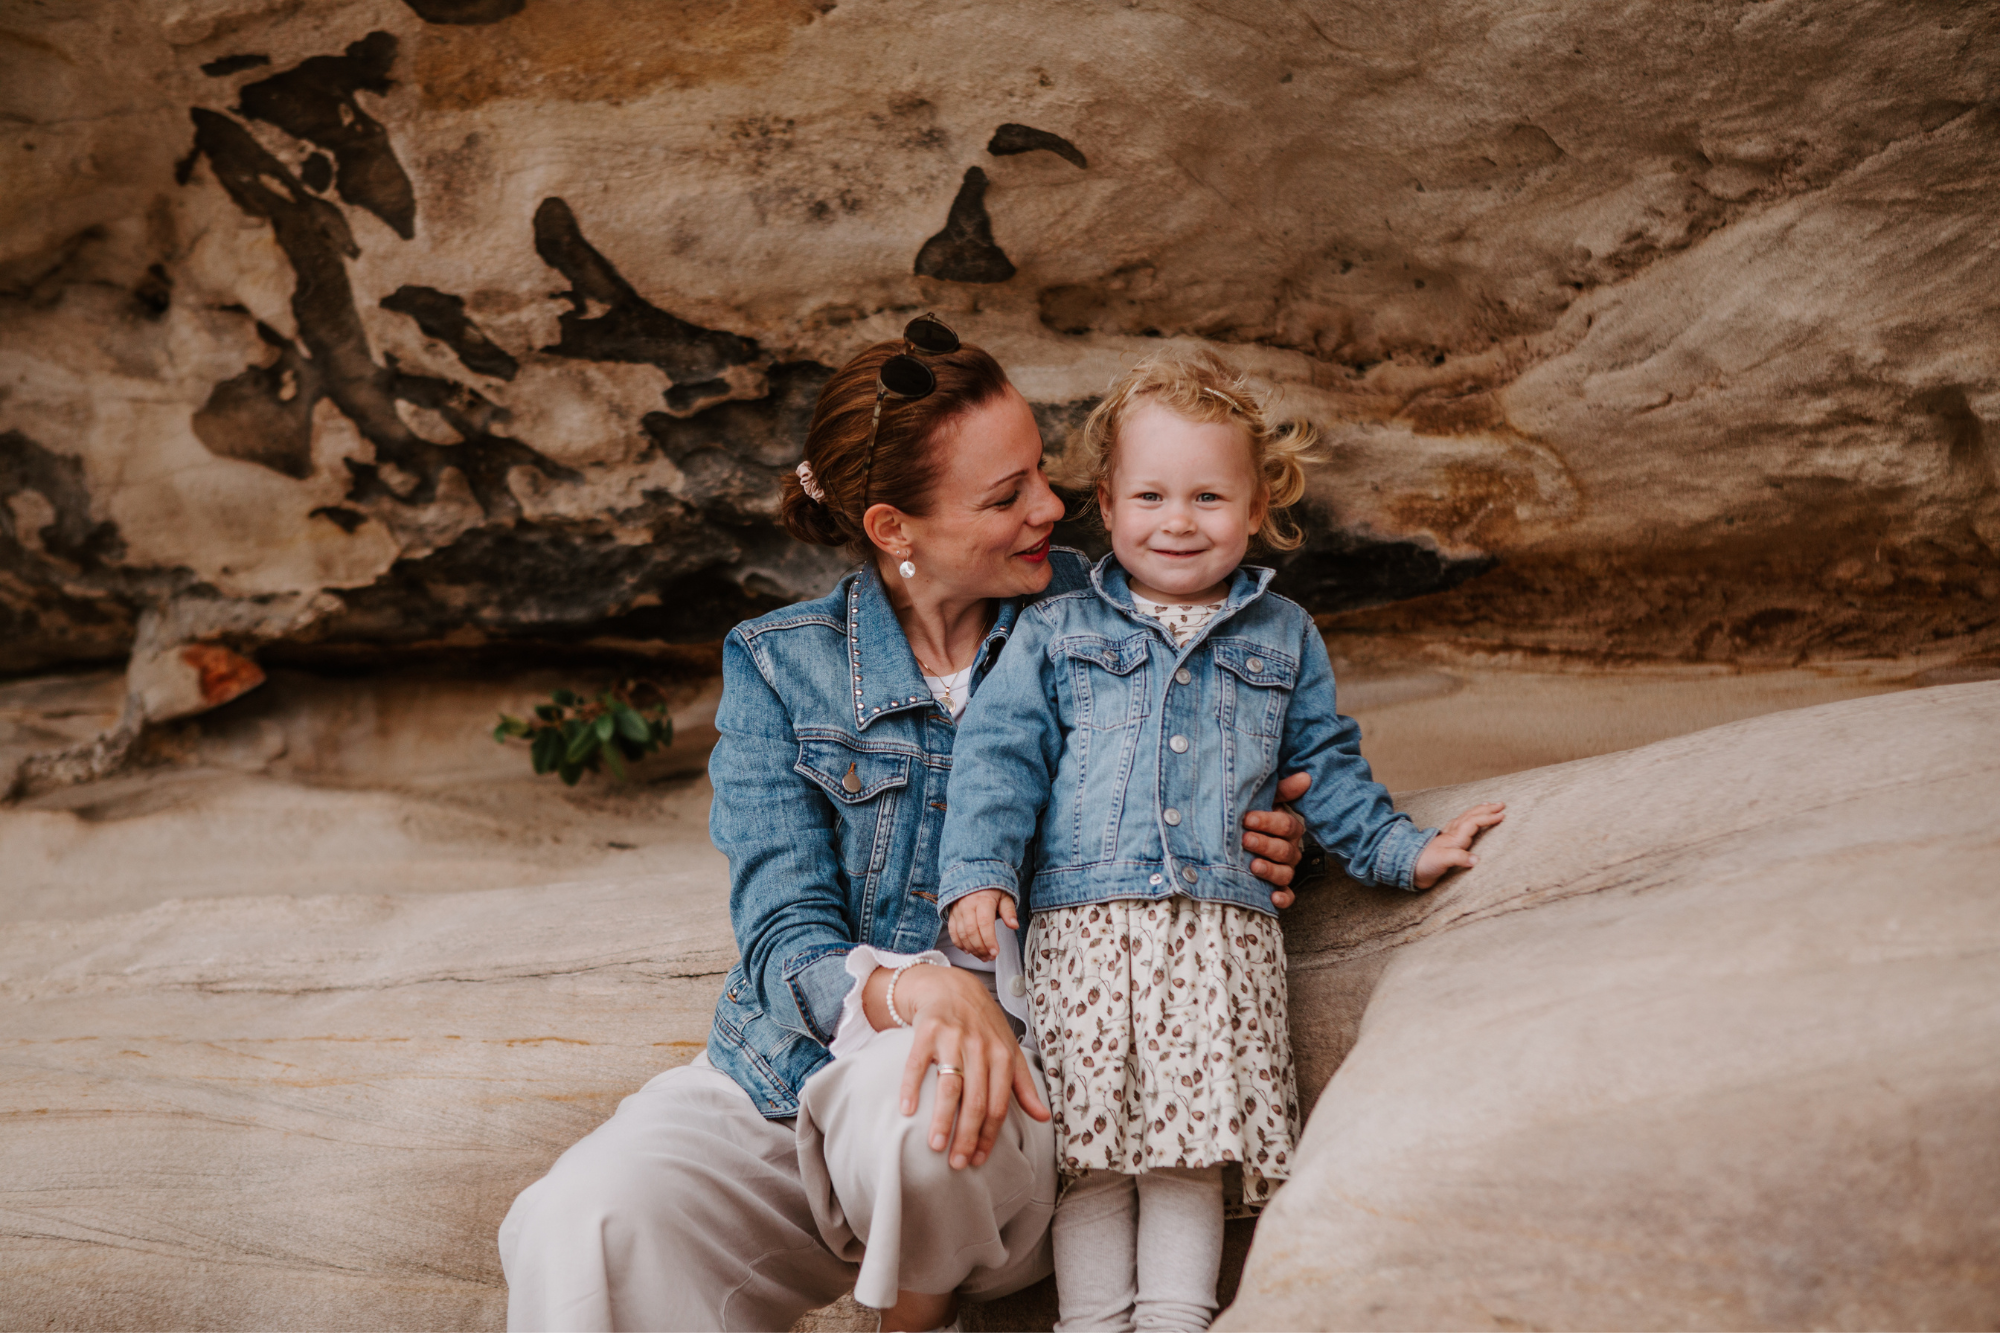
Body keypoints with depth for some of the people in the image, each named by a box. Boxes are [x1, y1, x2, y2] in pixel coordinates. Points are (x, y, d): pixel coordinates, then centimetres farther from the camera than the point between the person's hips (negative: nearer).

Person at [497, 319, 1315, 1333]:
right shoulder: (779, 667, 2)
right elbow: (783, 937, -8)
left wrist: (1263, 843, -5)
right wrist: (913, 988, -32)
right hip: (786, 1083, -1)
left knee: (901, 1097, -37)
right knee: (574, 1232, -33)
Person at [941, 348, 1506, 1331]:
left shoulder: (1283, 637, 17)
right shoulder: (1055, 632, 11)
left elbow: (1327, 769, 22)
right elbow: (999, 755, 4)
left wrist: (1404, 850, 13)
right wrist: (979, 873, -9)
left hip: (1224, 926, 1)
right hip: (1082, 923, -1)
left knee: (1194, 1143, -5)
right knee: (1088, 1146, -3)